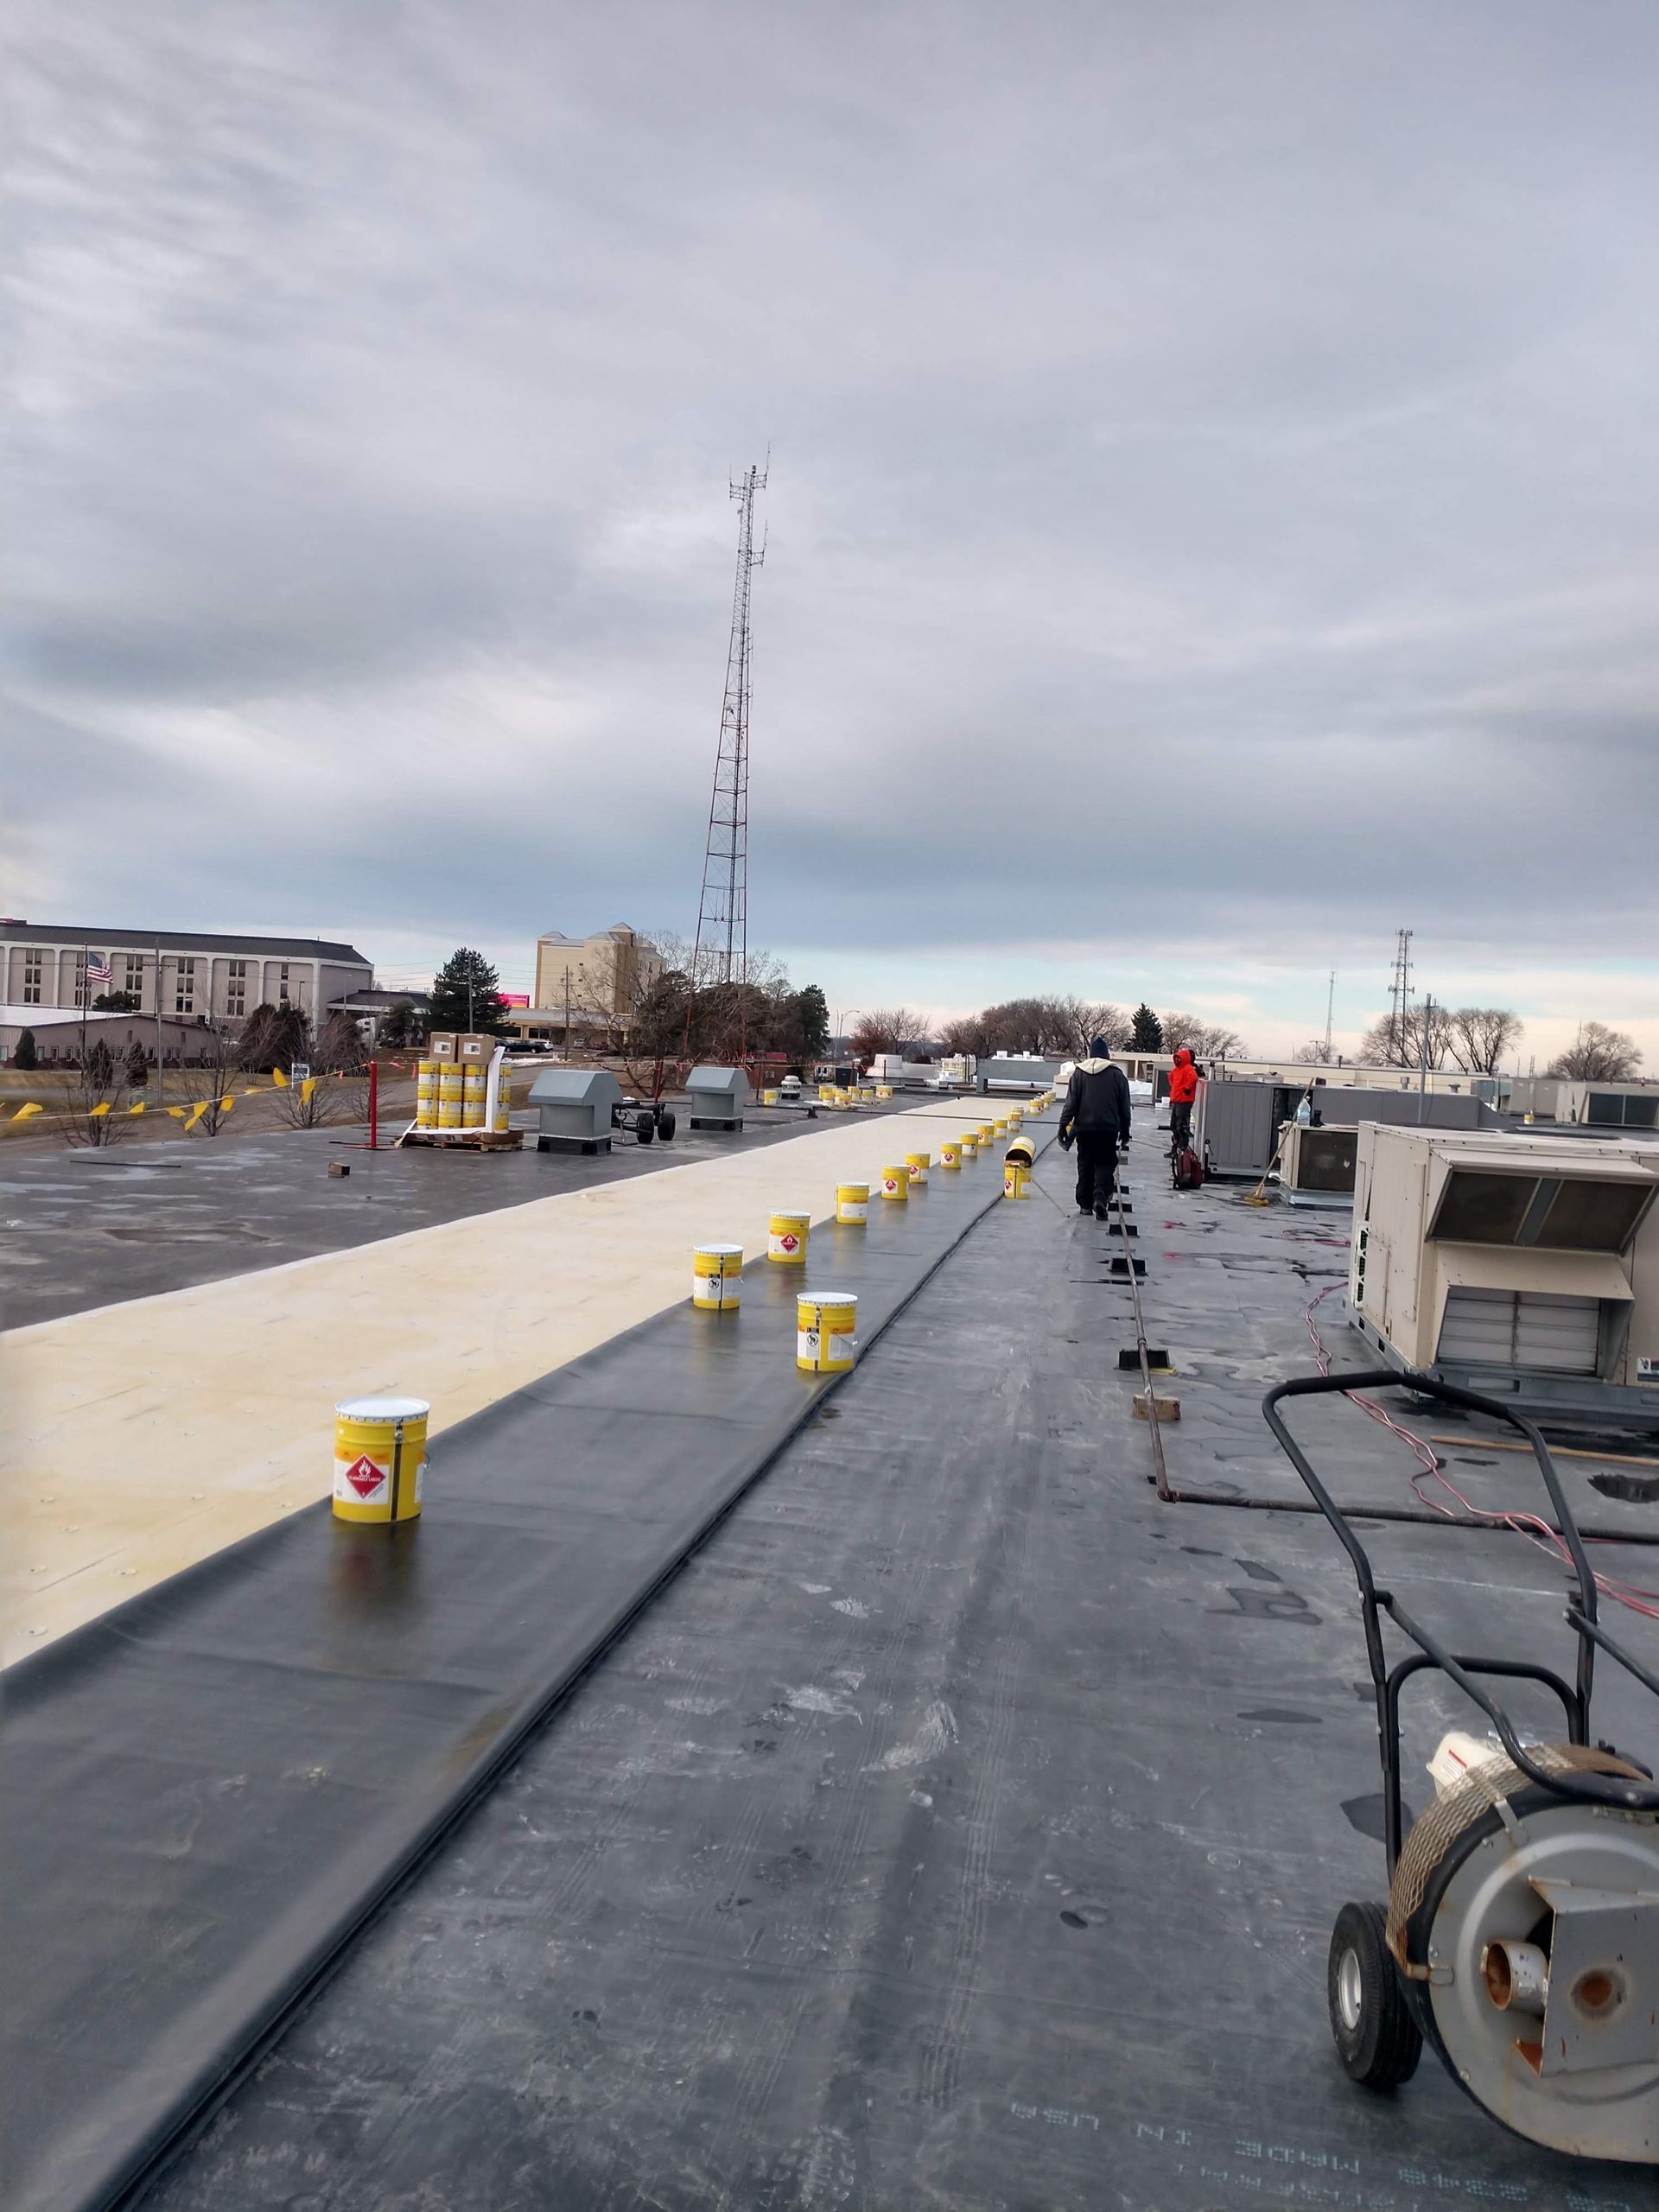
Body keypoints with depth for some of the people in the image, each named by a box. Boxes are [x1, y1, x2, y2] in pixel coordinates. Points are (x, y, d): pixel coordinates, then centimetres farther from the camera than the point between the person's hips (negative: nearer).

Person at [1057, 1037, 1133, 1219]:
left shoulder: (1079, 1072, 0)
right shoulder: (1117, 1074, 0)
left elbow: (1071, 1103, -2)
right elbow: (1124, 1106, 4)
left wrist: (1063, 1125, 3)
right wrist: (1124, 1130, 12)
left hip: (1084, 1127, 1)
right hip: (1108, 1128, -1)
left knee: (1085, 1164, 11)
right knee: (1106, 1163, 4)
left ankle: (1085, 1204, 14)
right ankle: (1101, 1195, -20)